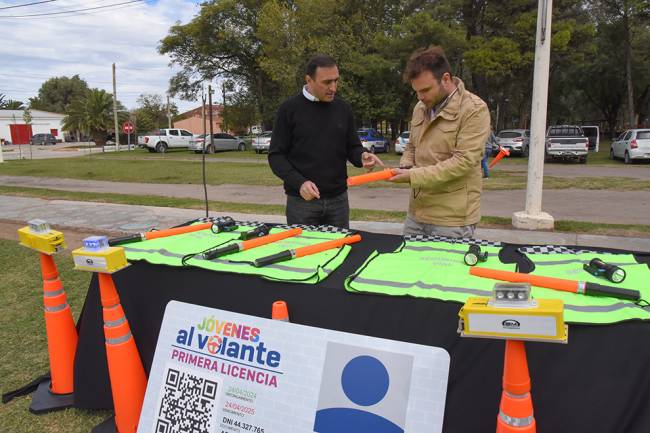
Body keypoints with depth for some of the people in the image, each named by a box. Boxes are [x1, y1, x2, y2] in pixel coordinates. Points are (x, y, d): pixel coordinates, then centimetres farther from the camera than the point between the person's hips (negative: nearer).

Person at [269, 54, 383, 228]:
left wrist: (362, 156, -12)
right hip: (301, 201, -3)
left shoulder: (343, 108, 6)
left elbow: (352, 147, 12)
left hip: (338, 199, 3)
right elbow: (276, 155, -5)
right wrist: (299, 182, -20)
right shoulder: (289, 109, -4)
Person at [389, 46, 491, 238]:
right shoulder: (420, 108, 10)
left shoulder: (474, 110, -11)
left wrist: (414, 176, -19)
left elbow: (463, 161, -18)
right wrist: (405, 167, 1)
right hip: (416, 213, 6)